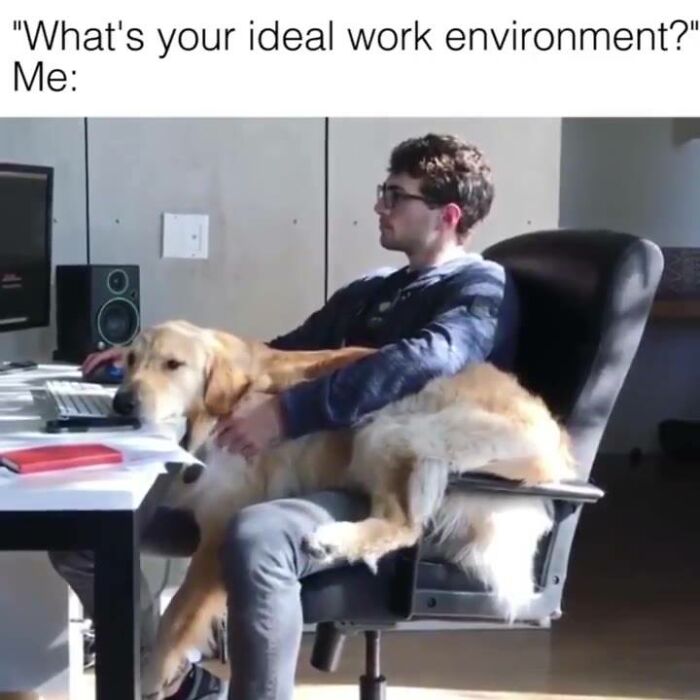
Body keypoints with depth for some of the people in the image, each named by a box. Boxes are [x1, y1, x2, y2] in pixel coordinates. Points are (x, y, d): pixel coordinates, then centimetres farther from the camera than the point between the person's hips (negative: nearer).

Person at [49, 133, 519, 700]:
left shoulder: (481, 288, 0)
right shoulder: (370, 291, 25)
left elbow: (427, 360, -22)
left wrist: (289, 410, -29)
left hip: (389, 492, -8)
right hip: (302, 467, 8)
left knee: (255, 537, -41)